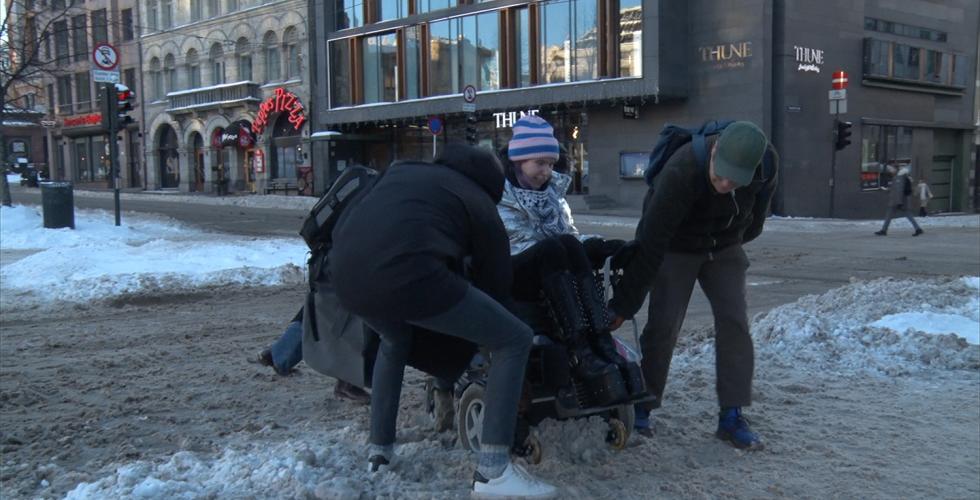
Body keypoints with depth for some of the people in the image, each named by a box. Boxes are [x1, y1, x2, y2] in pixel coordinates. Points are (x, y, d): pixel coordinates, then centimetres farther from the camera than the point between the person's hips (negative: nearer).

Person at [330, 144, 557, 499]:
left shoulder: (405, 170, 34)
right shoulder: (479, 204, 21)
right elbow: (495, 284, 24)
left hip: (345, 271, 7)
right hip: (406, 274, -6)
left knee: (394, 341, 39)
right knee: (514, 340, 10)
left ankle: (378, 449, 39)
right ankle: (492, 472, 4)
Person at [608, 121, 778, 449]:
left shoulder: (767, 162, -21)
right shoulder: (682, 172, -37)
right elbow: (651, 242, -36)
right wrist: (623, 304, -34)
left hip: (725, 249, 4)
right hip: (675, 248, -4)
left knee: (734, 322, -6)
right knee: (664, 324, -12)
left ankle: (731, 416, 0)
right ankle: (641, 409, 5)